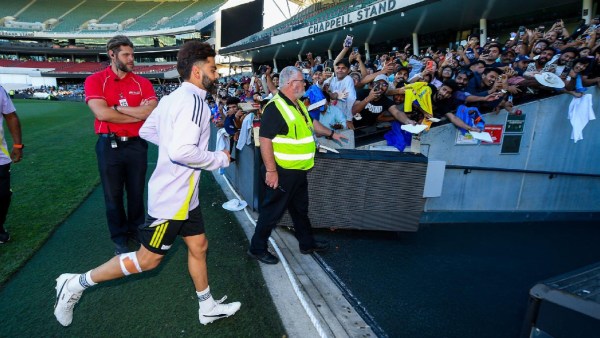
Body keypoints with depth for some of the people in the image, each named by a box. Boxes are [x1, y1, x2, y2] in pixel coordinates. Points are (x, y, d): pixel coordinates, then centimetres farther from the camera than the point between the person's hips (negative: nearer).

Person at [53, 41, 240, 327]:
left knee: (198, 246, 17)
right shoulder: (193, 100, -22)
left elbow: (146, 130, 16)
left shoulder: (174, 97, 8)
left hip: (182, 195, 10)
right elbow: (182, 152, -32)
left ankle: (208, 308, 33)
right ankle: (76, 283, 24)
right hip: (173, 197, -10)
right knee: (147, 259, 6)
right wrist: (220, 159, -18)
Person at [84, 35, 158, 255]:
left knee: (136, 192, 13)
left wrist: (118, 107, -13)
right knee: (113, 195, 10)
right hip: (109, 145, -1)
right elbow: (102, 113, -16)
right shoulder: (95, 80, -2)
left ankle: (136, 231, 33)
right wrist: (138, 114, -10)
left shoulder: (143, 83, 3)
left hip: (136, 144, 2)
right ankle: (119, 238, 27)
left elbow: (152, 112, -11)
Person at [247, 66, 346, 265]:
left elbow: (309, 123, 26)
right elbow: (265, 140, -25)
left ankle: (307, 243, 38)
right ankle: (257, 248, 21)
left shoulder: (298, 104, 10)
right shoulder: (275, 107, -21)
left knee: (300, 209, 21)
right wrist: (270, 170, -26)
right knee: (273, 211, 3)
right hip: (282, 172, -9)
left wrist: (331, 134, 31)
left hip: (298, 170, 9)